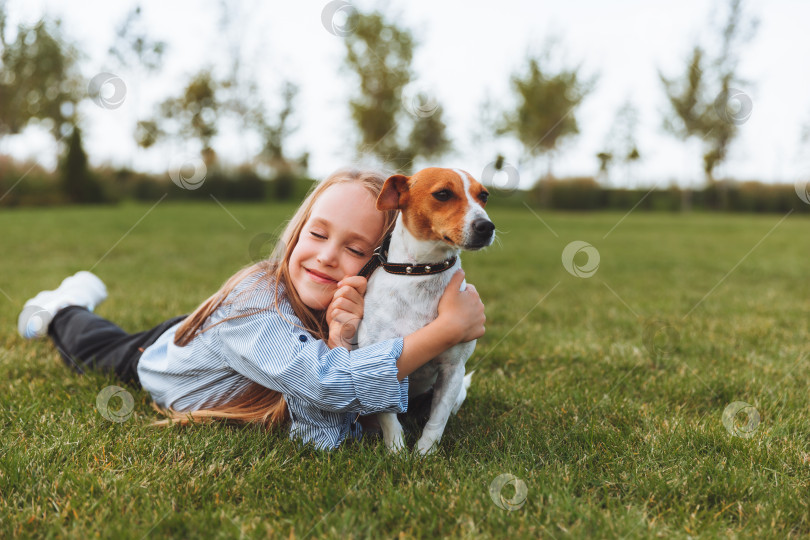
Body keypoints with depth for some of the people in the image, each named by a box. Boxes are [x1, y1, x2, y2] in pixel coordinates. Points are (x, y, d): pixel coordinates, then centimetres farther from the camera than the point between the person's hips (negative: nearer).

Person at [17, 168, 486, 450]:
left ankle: (83, 298, 57)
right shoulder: (253, 303, -47)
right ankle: (62, 311, 55)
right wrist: (447, 329, -61)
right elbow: (331, 383, -61)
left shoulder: (351, 315, -32)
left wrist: (338, 345, -53)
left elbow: (324, 438, -39)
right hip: (160, 359, -4)